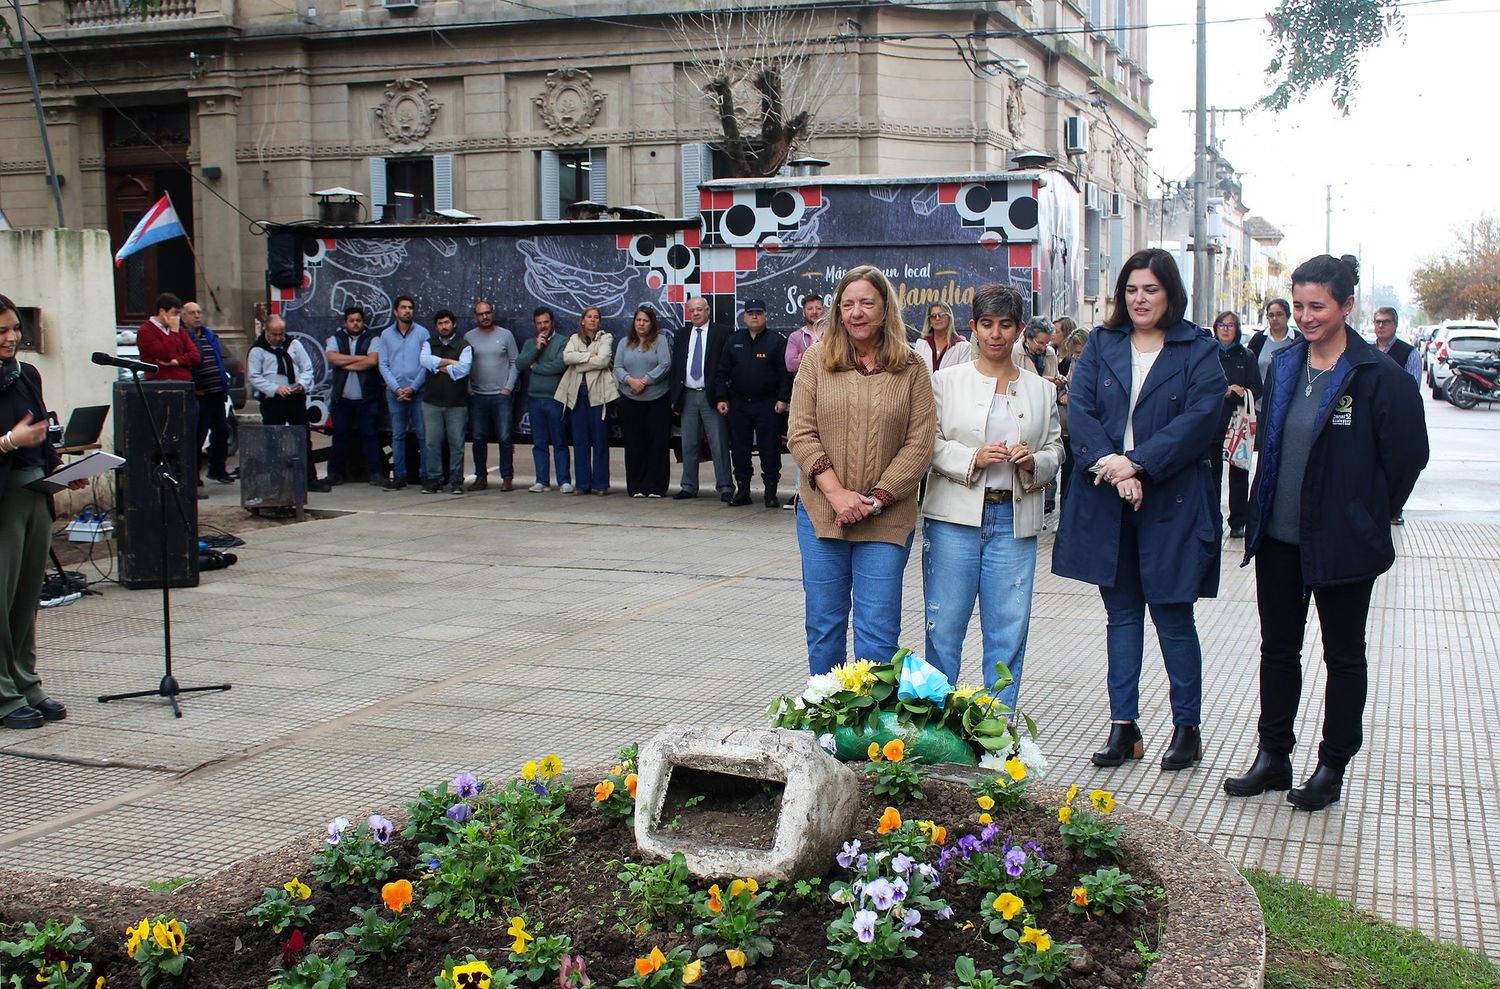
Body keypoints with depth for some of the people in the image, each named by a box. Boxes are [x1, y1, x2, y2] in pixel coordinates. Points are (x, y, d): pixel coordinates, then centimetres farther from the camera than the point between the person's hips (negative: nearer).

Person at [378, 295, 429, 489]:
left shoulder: (422, 333, 3)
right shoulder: (386, 335, 9)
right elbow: (383, 365, 7)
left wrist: (412, 387, -8)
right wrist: (396, 388, -6)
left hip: (418, 391, -2)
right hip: (395, 391, 2)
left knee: (423, 434, -4)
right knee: (398, 435, 4)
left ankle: (426, 475, 0)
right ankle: (399, 476, 7)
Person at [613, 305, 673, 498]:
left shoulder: (660, 340, 2)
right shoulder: (625, 343, 13)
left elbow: (665, 364, -9)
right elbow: (618, 368, 6)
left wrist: (645, 381, -14)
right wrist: (630, 380, -13)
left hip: (657, 400, -3)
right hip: (630, 401, 3)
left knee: (657, 444, -2)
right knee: (633, 445, 3)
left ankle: (655, 487, 2)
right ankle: (636, 487, 9)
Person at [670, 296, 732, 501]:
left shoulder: (721, 332, 0)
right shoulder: (681, 336, 14)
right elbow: (675, 367, 15)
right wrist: (675, 398, 8)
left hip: (711, 396, -4)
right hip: (688, 396, 4)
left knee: (719, 444, -5)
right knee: (689, 445, 8)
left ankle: (725, 487, 0)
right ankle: (689, 486, 15)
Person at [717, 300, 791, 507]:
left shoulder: (776, 341, 0)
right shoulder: (734, 341, 10)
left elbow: (785, 373, -4)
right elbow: (723, 372, 12)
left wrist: (783, 399, -11)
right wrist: (722, 398, 5)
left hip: (767, 404, -3)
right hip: (738, 404, 4)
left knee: (770, 449, -2)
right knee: (739, 448, 5)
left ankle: (771, 492, 4)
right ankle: (742, 489, 14)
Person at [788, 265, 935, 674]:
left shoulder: (911, 368, 2)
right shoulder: (817, 359, 4)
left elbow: (920, 445, -3)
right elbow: (801, 434, -1)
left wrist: (876, 499, -12)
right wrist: (837, 493, -12)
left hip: (887, 520, -1)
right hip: (821, 513, 1)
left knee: (878, 633, 0)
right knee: (824, 626, 10)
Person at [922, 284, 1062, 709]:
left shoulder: (1041, 390, 12)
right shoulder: (946, 381, 5)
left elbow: (1055, 451, 14)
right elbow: (927, 443, 0)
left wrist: (1034, 462, -8)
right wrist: (973, 458, -14)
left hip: (1015, 521, 2)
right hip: (954, 517, -2)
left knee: (1008, 629, 3)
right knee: (944, 625, 1)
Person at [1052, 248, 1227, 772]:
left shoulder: (1198, 351, 0)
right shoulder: (1101, 345, 9)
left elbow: (1200, 418, -12)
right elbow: (1079, 408, -3)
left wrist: (1137, 465, -20)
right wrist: (1108, 464, -18)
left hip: (1171, 501, -3)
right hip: (1105, 500, 3)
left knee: (1173, 615, 3)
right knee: (1122, 613, 10)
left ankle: (1187, 726, 16)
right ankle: (1123, 725, 17)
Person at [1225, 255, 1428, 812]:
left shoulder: (1379, 377, -13)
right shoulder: (1283, 367, 6)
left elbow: (1407, 456, -8)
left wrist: (1369, 515, -2)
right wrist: (1261, 512, 11)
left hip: (1341, 541, -6)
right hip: (1278, 536, 6)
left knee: (1344, 655, 8)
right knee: (1277, 647, 13)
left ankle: (1333, 769, 18)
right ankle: (1272, 757, 24)